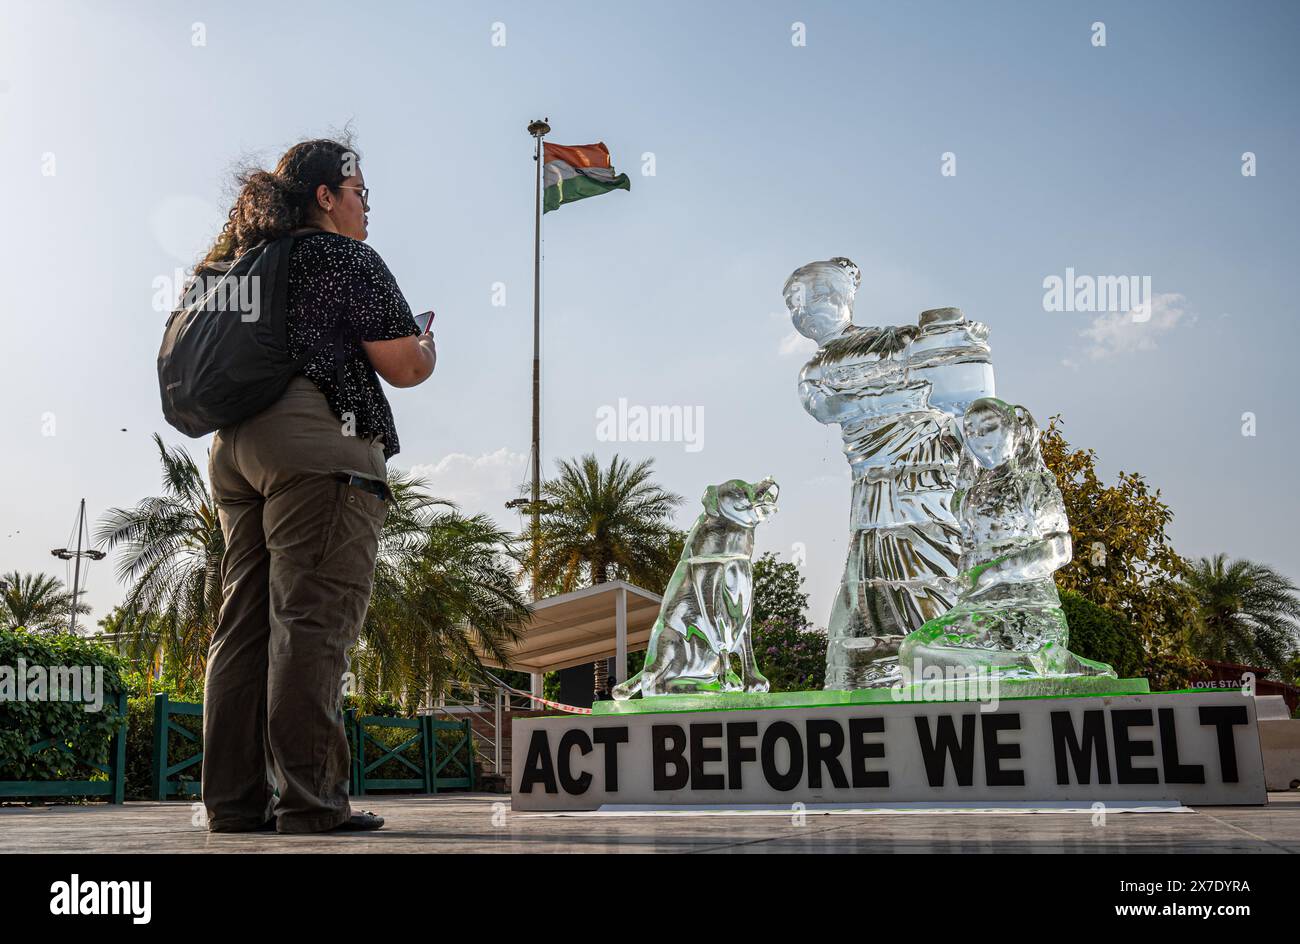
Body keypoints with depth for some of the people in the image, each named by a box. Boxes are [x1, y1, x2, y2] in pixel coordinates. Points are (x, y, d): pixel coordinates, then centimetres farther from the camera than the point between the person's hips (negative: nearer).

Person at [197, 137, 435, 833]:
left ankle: (234, 800, 5)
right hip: (318, 443, -8)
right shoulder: (347, 258, 1)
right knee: (312, 621, -11)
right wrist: (428, 347, 16)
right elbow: (402, 367, -3)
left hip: (234, 446, 8)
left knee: (245, 622, 5)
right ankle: (309, 800, -12)